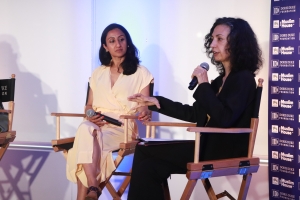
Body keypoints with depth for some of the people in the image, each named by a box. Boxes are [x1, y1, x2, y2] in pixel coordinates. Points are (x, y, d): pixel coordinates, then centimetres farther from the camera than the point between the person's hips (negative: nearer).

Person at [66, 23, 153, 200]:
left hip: (123, 128, -3)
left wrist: (146, 113, -23)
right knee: (85, 129, -37)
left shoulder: (141, 73, 8)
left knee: (86, 139, -35)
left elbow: (144, 107, 2)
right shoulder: (98, 74, 20)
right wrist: (90, 116, -3)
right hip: (97, 126, 3)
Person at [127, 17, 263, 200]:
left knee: (144, 151, -12)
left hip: (224, 154, -8)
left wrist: (204, 85, -15)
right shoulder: (221, 79, 18)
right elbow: (195, 114, 19)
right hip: (210, 147, 8)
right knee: (150, 167, -12)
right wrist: (156, 102, 13)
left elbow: (224, 118, -23)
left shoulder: (243, 79, -9)